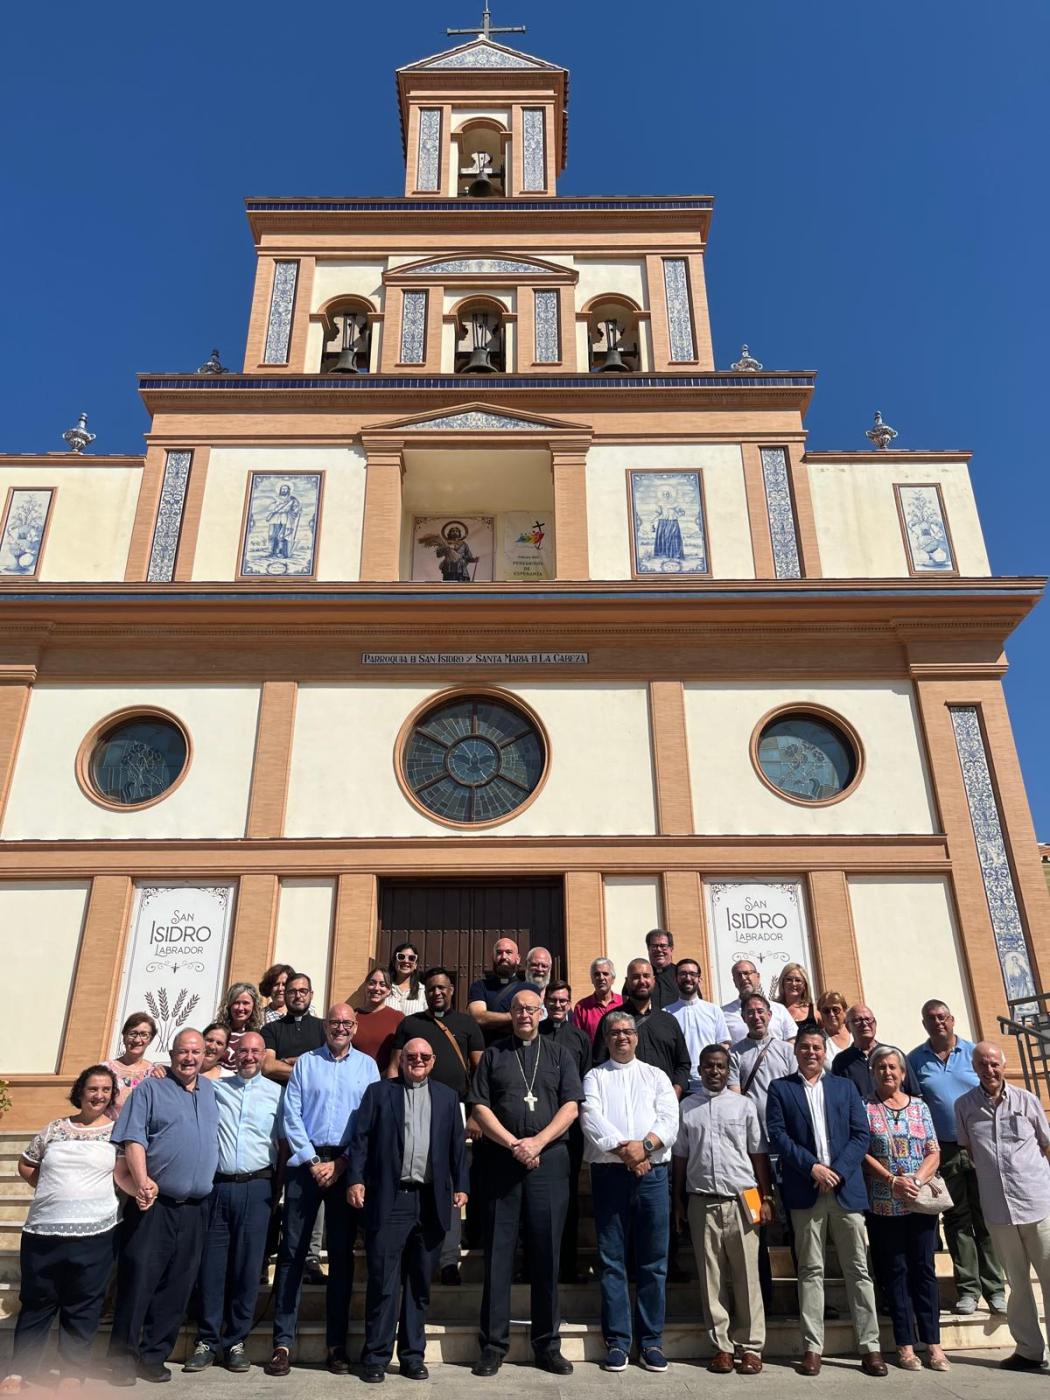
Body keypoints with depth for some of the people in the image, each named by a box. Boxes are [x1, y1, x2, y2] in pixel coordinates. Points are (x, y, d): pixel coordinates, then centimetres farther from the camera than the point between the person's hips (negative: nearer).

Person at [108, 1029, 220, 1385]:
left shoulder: (212, 1092, 13)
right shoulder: (149, 1090, 0)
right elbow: (134, 1139, -10)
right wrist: (142, 1181, -23)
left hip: (194, 1208, 4)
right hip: (153, 1205, -4)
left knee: (176, 1287, 9)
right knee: (138, 1280, -2)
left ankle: (153, 1356, 20)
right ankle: (122, 1358, 11)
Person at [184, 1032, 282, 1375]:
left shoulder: (276, 1093, 4)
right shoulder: (214, 1088, 7)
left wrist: (279, 1185, 0)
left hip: (256, 1188, -1)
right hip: (217, 1185, 1)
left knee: (247, 1266, 5)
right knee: (212, 1265, 5)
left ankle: (236, 1341, 18)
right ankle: (207, 1341, 17)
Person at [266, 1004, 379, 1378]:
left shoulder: (367, 1065, 6)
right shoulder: (305, 1063, 6)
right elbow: (290, 1116, 0)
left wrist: (341, 1163, -8)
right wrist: (312, 1161, -8)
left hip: (347, 1165, 0)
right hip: (307, 1161, 0)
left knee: (341, 1253, 6)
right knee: (292, 1250, -1)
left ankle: (337, 1344, 14)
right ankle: (283, 1343, 7)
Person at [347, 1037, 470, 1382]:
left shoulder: (447, 1097, 12)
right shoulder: (378, 1092, 6)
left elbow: (457, 1145, 10)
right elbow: (360, 1138, 0)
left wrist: (460, 1185, 3)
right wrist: (355, 1179, -10)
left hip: (431, 1202, 2)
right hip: (388, 1200, -2)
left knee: (419, 1285, 11)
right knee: (383, 1283, 2)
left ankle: (413, 1356, 22)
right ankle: (376, 1357, 14)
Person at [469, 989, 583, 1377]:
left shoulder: (558, 1055, 10)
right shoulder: (493, 1055, 9)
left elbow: (570, 1107, 1)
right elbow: (480, 1107, 1)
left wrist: (538, 1142, -11)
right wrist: (513, 1144, -10)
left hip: (549, 1160, 0)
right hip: (502, 1160, 0)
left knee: (546, 1253, 5)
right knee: (498, 1253, 3)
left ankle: (548, 1344, 15)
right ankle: (493, 1344, 13)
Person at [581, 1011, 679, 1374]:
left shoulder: (655, 1075, 13)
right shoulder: (594, 1077, 10)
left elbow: (669, 1118, 0)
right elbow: (591, 1118, -5)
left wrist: (645, 1145, -15)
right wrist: (623, 1150, -15)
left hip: (652, 1172, 1)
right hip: (608, 1172, -1)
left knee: (653, 1260, 3)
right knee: (612, 1259, 3)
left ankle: (651, 1341, 13)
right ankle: (617, 1341, 11)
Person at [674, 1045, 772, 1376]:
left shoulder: (744, 1105, 4)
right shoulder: (686, 1107, 5)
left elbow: (758, 1153, 6)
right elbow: (681, 1157, 8)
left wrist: (766, 1198, 1)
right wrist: (678, 1202, 7)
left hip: (741, 1201, -1)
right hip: (702, 1202, 1)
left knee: (746, 1276, 2)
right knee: (711, 1277, 6)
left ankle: (751, 1346, 12)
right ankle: (722, 1345, 16)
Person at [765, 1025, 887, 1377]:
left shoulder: (845, 1087, 12)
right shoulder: (780, 1088, 6)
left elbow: (861, 1134, 4)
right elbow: (777, 1135, -3)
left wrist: (838, 1171, -9)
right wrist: (812, 1167, -12)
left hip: (846, 1188, 2)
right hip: (805, 1191, -1)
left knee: (858, 1269, 4)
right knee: (811, 1270, 4)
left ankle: (870, 1347, 11)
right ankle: (812, 1347, 10)